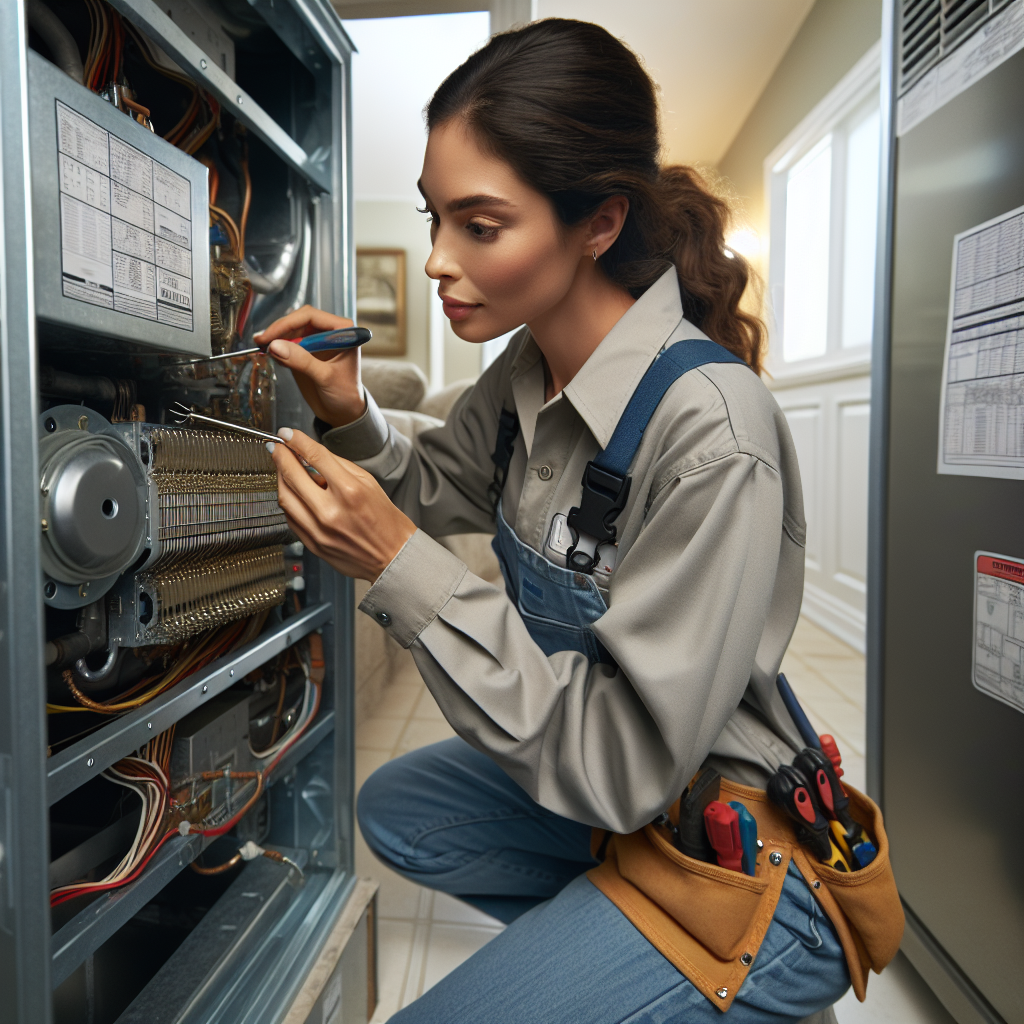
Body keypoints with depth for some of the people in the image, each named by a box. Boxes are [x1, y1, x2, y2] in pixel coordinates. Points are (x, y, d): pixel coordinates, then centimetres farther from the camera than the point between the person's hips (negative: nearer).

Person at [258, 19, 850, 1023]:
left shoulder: (709, 432, -32)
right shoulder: (530, 367, -7)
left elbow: (624, 764, -29)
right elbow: (436, 487, 10)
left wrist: (400, 567, -31)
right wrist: (349, 417, -11)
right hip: (606, 783, 7)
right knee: (392, 807, 14)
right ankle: (598, 937, 18)